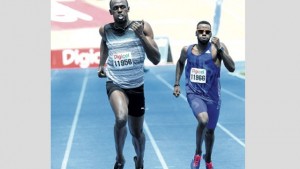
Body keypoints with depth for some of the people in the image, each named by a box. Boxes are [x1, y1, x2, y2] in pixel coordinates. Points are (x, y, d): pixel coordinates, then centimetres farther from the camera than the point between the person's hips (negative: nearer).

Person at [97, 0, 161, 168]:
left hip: (136, 87, 1)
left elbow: (156, 59, -15)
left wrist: (141, 35, -24)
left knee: (137, 132, 14)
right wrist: (102, 64, 17)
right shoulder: (105, 30, -3)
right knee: (121, 119, -31)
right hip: (115, 84, -1)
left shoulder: (143, 27, -10)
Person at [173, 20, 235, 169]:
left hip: (212, 96, 1)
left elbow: (231, 68, -20)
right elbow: (180, 63, 21)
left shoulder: (218, 47, -9)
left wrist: (220, 49, -28)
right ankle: (198, 153, -4)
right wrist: (177, 84, 15)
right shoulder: (187, 50, -1)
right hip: (194, 94, -1)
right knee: (203, 120, -29)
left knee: (210, 130, 16)